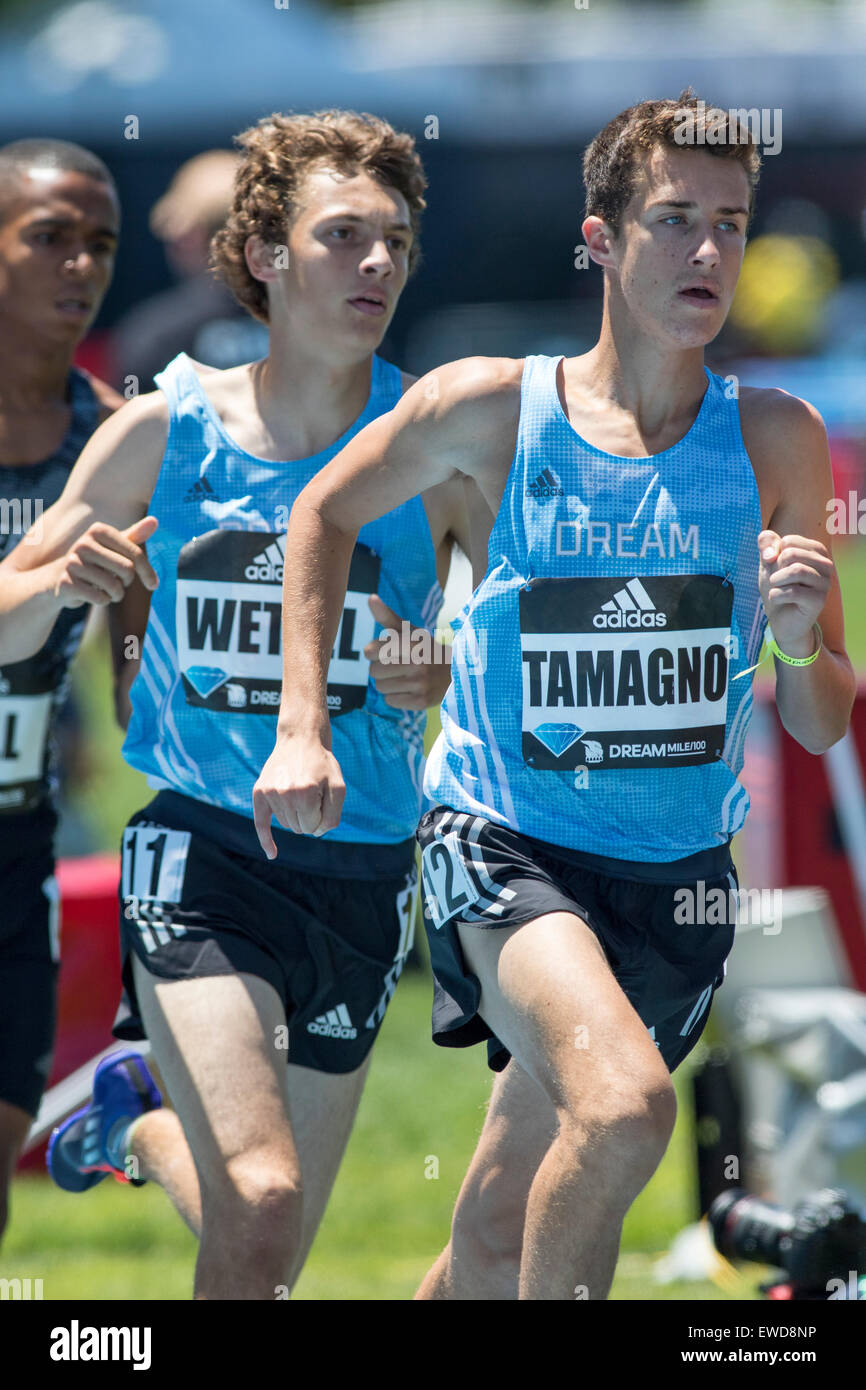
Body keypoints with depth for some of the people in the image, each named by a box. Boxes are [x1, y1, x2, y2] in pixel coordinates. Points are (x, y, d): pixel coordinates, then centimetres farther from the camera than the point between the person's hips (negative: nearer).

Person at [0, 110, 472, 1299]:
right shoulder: (165, 429, -2)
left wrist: (452, 676, -21)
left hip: (362, 871, 2)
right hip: (200, 852, -2)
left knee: (267, 1244, 14)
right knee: (260, 1200, -25)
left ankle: (144, 1122, 45)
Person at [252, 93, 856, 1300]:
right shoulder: (492, 409, -6)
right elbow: (327, 513, 13)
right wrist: (302, 728, 4)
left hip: (677, 878, 3)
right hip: (504, 840, -3)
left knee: (498, 1234, 11)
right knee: (625, 1105, -32)